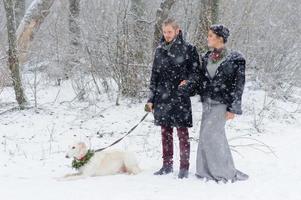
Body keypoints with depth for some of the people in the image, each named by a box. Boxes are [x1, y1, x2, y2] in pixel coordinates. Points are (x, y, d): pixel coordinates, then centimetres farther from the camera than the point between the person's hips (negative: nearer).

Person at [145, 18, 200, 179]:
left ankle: (184, 167, 4)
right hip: (162, 96, 5)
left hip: (180, 96, -5)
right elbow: (154, 75, 12)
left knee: (182, 132, -3)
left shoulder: (188, 48, -3)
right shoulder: (160, 49, 10)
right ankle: (167, 165, 19)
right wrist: (151, 98, 9)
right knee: (165, 132, 10)